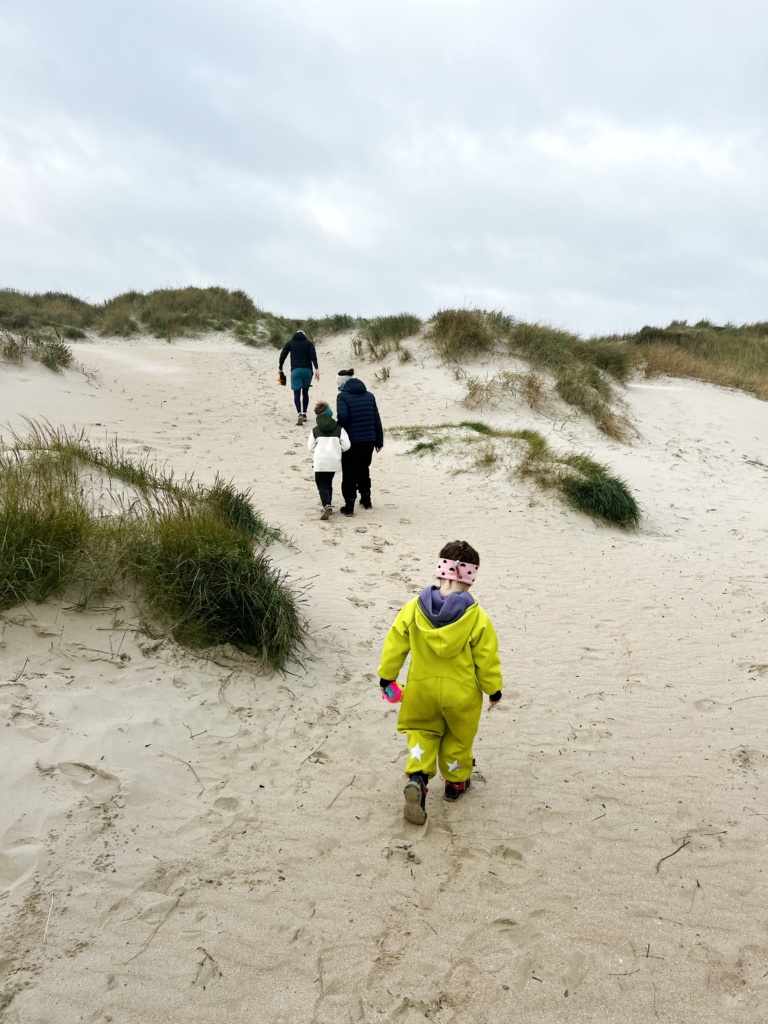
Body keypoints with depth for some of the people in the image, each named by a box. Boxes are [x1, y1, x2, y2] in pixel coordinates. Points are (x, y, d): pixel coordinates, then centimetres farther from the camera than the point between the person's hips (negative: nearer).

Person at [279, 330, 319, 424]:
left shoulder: (290, 343, 13)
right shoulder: (308, 343, 11)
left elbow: (282, 356, 9)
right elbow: (313, 356, -4)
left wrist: (280, 368, 21)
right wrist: (316, 369, -12)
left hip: (295, 370, -1)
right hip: (307, 370, 1)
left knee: (297, 393, -4)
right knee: (305, 392, 16)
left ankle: (300, 414, -22)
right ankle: (304, 414, 17)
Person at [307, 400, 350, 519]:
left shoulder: (315, 430, 1)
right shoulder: (339, 429, 2)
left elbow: (311, 447, 1)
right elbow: (346, 445, -4)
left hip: (320, 462, -2)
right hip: (334, 461, 2)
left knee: (322, 484, 0)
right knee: (328, 482, 20)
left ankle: (327, 505, -22)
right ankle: (328, 504, 22)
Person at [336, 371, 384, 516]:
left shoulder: (343, 396, -8)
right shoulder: (369, 395, 9)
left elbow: (342, 417, -22)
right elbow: (377, 420, 9)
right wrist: (379, 441, 13)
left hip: (351, 441, -5)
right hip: (368, 441, 5)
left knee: (350, 473, 2)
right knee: (364, 470, 22)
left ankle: (349, 506, 0)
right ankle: (366, 500, 32)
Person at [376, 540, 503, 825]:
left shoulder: (414, 609, -12)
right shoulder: (477, 618, -19)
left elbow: (395, 644, -4)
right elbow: (487, 659, -11)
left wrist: (387, 675, 11)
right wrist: (494, 688, 6)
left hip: (421, 688, 2)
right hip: (460, 692, -1)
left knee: (422, 733, 19)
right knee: (458, 738, 22)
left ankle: (417, 778, -3)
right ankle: (456, 782, 39)